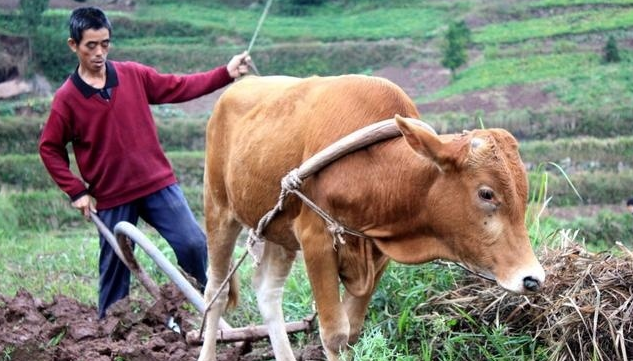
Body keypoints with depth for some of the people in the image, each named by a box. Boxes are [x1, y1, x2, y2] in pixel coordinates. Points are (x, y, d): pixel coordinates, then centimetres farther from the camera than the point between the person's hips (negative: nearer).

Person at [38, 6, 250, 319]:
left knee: (193, 243, -6)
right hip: (111, 196, -2)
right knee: (115, 266, 6)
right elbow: (49, 149, 2)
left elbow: (179, 87, 7)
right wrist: (76, 191, -4)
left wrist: (225, 73, -2)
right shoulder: (66, 98, -6)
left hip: (158, 182, 2)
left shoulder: (134, 75, 2)